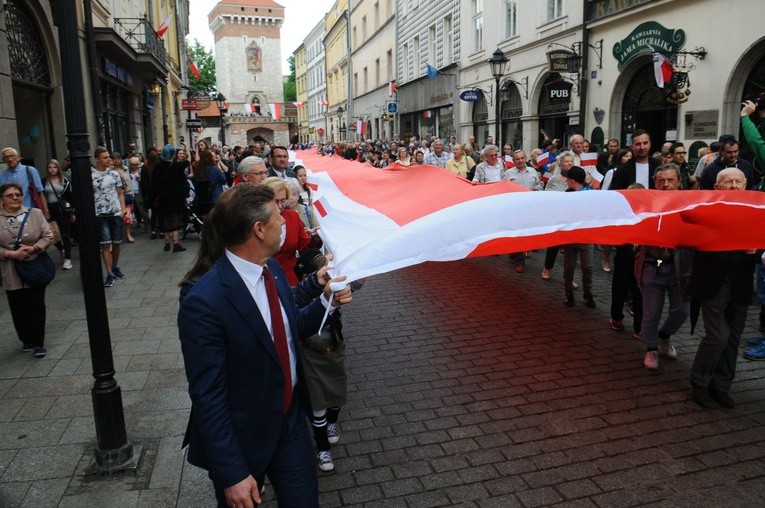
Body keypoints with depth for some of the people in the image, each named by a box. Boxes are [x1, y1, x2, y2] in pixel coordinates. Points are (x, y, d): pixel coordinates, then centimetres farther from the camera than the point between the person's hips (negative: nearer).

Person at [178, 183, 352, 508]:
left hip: (291, 421, 6)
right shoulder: (204, 303, -27)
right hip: (242, 437, -6)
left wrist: (326, 302, -6)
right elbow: (207, 397, -22)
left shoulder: (272, 268, -4)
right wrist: (232, 473, -18)